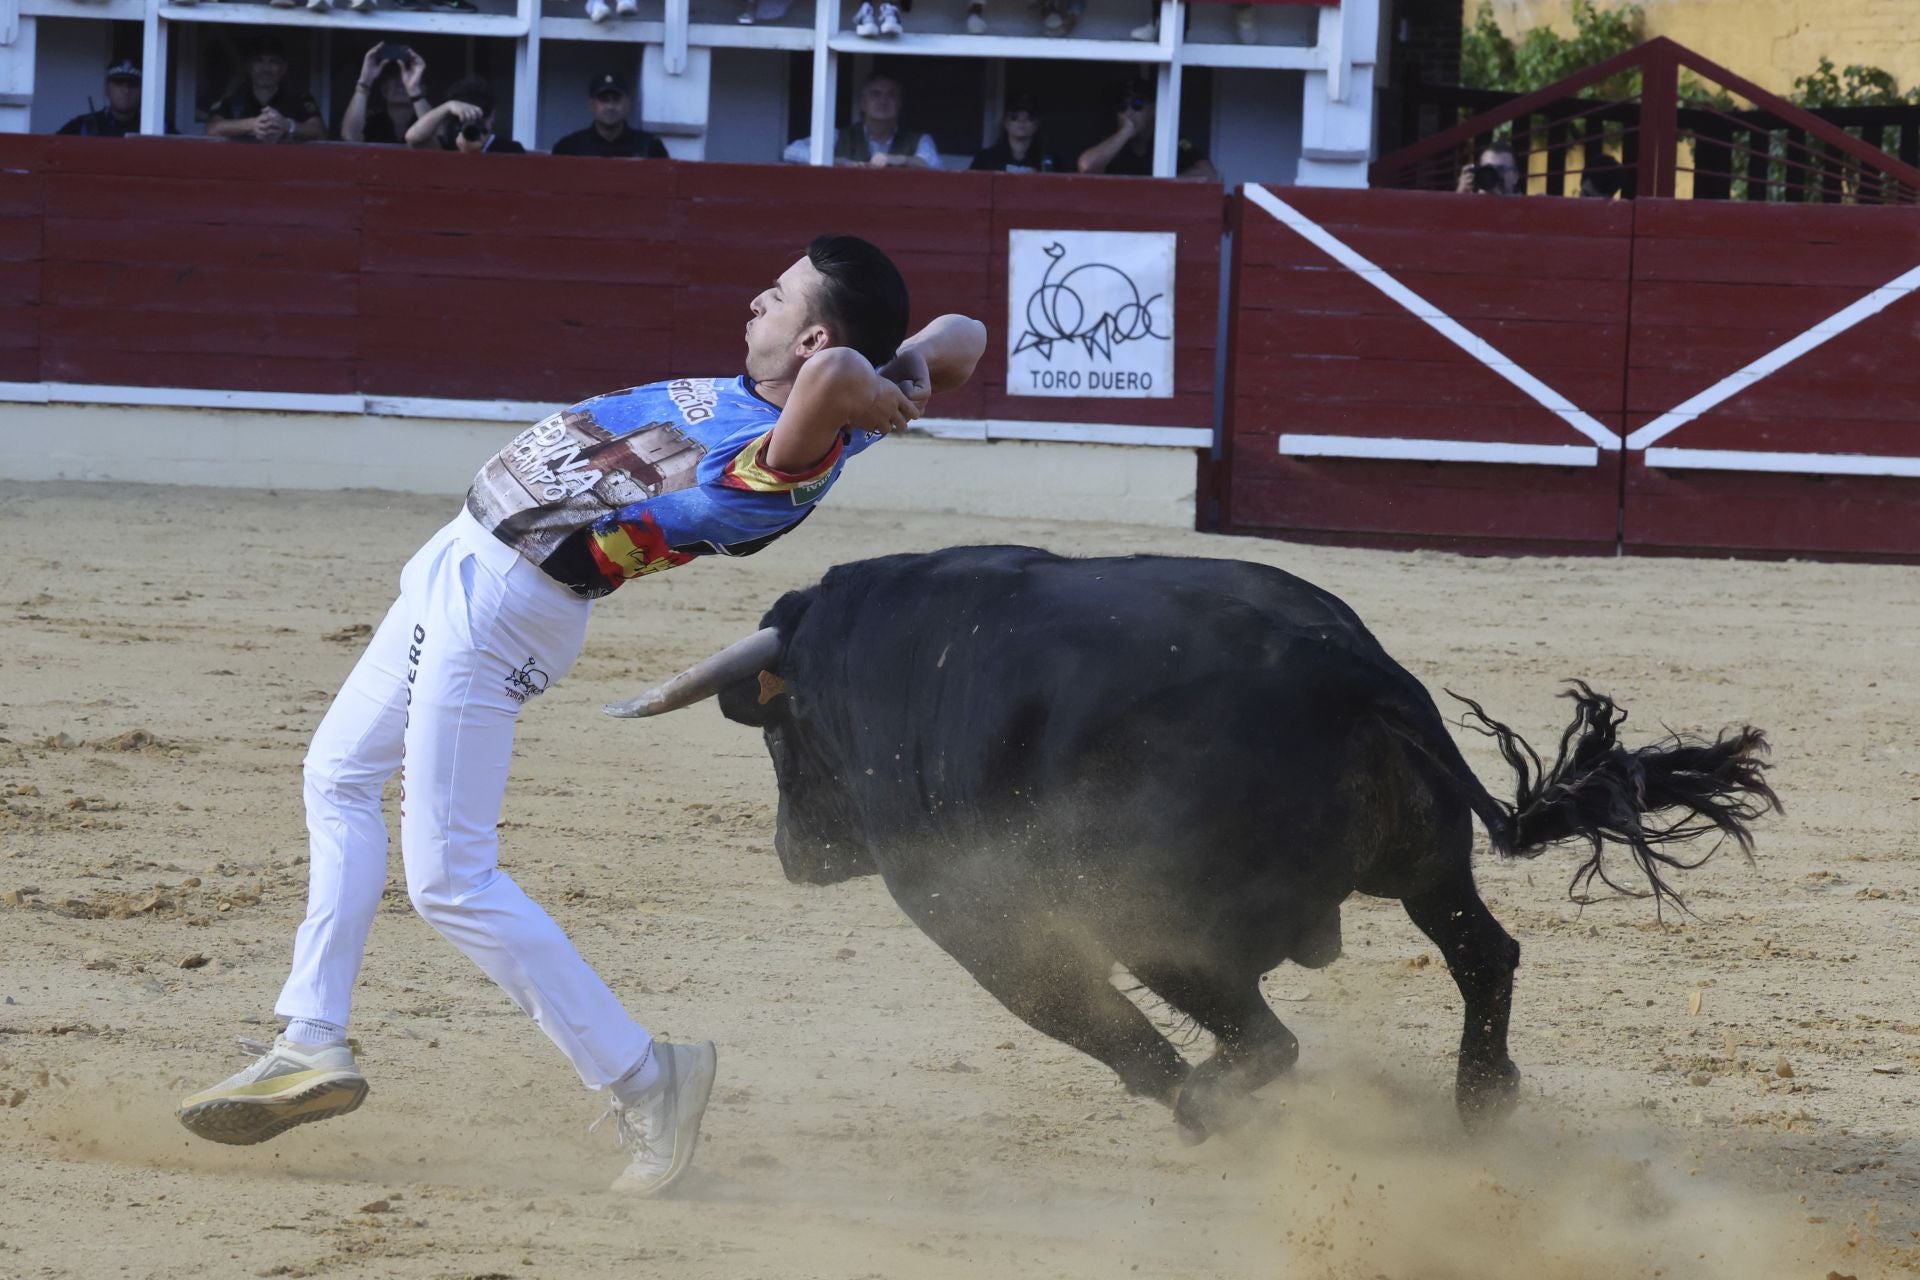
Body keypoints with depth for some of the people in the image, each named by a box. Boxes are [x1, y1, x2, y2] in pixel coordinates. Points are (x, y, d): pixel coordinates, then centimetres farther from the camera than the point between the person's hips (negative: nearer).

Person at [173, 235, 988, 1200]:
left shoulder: (793, 452, -27)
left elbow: (838, 373, -49)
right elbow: (960, 337, 9)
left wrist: (872, 397, -29)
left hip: (506, 605, -11)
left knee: (449, 877, -8)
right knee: (338, 775, 22)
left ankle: (639, 1079, -2)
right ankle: (312, 1047, 27)